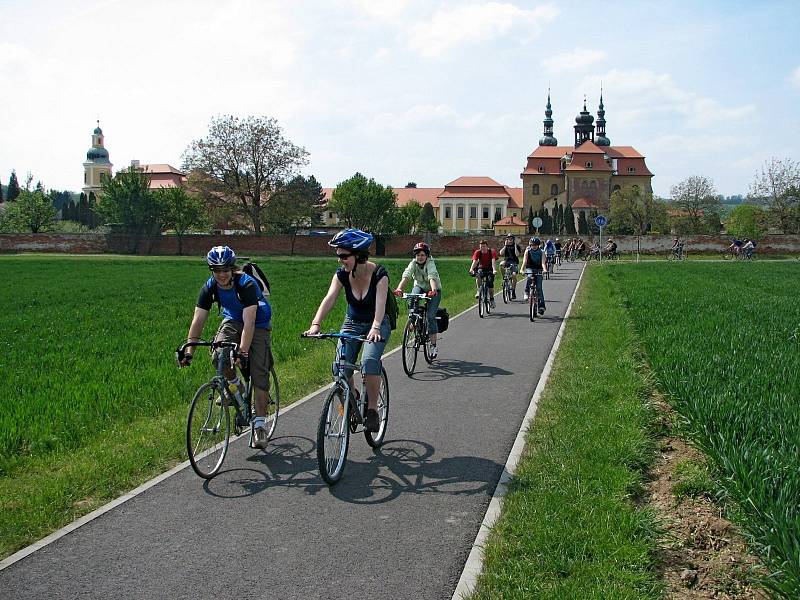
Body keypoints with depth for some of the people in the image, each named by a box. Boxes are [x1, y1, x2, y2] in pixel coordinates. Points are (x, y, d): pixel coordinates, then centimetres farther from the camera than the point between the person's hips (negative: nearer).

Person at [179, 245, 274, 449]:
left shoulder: (246, 284, -31)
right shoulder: (210, 287, -18)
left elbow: (249, 322, -36)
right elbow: (198, 320, -19)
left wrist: (243, 352, -44)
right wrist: (188, 352, -26)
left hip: (258, 324, -4)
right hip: (232, 320, 4)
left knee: (259, 374, -11)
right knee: (219, 357, -25)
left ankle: (260, 424, -3)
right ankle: (234, 385, 6)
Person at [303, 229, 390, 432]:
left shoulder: (379, 274, -22)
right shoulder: (342, 274, -12)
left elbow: (380, 303, -35)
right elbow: (329, 298, -25)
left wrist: (375, 328, -52)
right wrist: (315, 324, -40)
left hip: (377, 324, -4)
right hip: (352, 323, 4)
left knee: (370, 361, -30)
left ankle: (372, 410, -15)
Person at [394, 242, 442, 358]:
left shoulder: (430, 264, -25)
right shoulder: (413, 263, -17)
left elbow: (432, 277, -43)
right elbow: (406, 276, -33)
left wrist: (433, 290, -62)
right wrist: (399, 289, -51)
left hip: (433, 289, -3)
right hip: (419, 286, 3)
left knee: (430, 316, -13)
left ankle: (433, 346, -5)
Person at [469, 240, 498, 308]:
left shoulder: (492, 252, -18)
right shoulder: (477, 252, -14)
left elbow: (493, 262, -31)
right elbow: (474, 262, -26)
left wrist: (494, 270, -50)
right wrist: (471, 269, -46)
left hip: (490, 270, -1)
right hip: (481, 269, 1)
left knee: (490, 283, -20)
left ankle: (491, 299, 0)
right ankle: (479, 291, -24)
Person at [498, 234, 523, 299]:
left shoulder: (517, 246, 4)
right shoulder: (505, 246, 10)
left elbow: (517, 254, -13)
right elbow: (501, 253, -6)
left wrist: (515, 245, -11)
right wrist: (505, 245, -7)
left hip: (514, 262, -2)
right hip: (506, 261, 2)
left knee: (514, 275, -23)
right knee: (501, 264, -35)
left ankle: (513, 291, -11)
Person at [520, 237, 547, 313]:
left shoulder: (541, 252, -3)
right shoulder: (527, 251, -4)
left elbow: (543, 262, -16)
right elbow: (525, 261, -16)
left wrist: (544, 269, -37)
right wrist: (522, 270, -33)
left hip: (538, 270, 0)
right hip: (530, 269, 0)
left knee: (539, 288, -9)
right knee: (530, 277, -37)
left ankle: (541, 306, -7)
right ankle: (527, 292, -19)